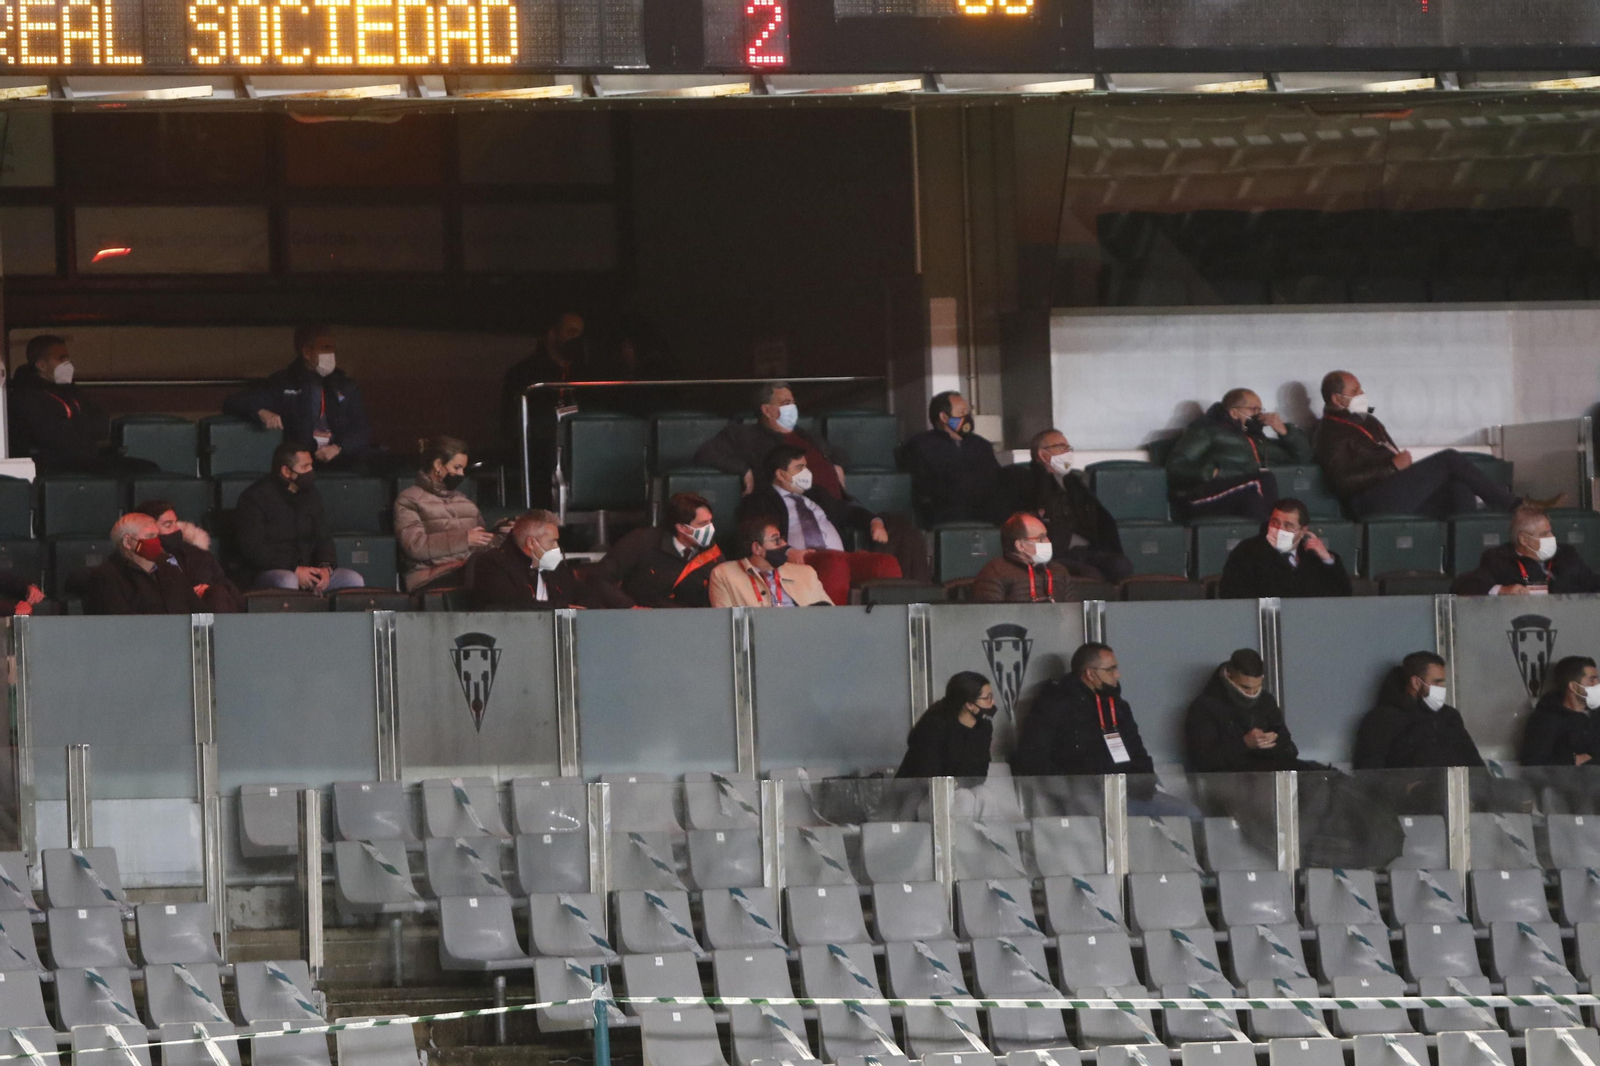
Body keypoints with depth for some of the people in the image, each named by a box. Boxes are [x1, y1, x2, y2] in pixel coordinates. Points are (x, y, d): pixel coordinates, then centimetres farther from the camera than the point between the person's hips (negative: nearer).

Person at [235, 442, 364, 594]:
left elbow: (323, 538, 17)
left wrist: (326, 567, -7)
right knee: (287, 582, -39)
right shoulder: (255, 497, -5)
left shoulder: (311, 495, 15)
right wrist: (294, 570, -20)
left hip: (308, 571, 6)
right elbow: (252, 548, -13)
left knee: (353, 580, -15)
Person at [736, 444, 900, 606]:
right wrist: (787, 551, -22)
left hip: (844, 557, 6)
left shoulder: (814, 494, 34)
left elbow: (847, 510, 38)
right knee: (835, 562, -40)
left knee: (887, 563, -23)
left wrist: (875, 522, 16)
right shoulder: (759, 501, 13)